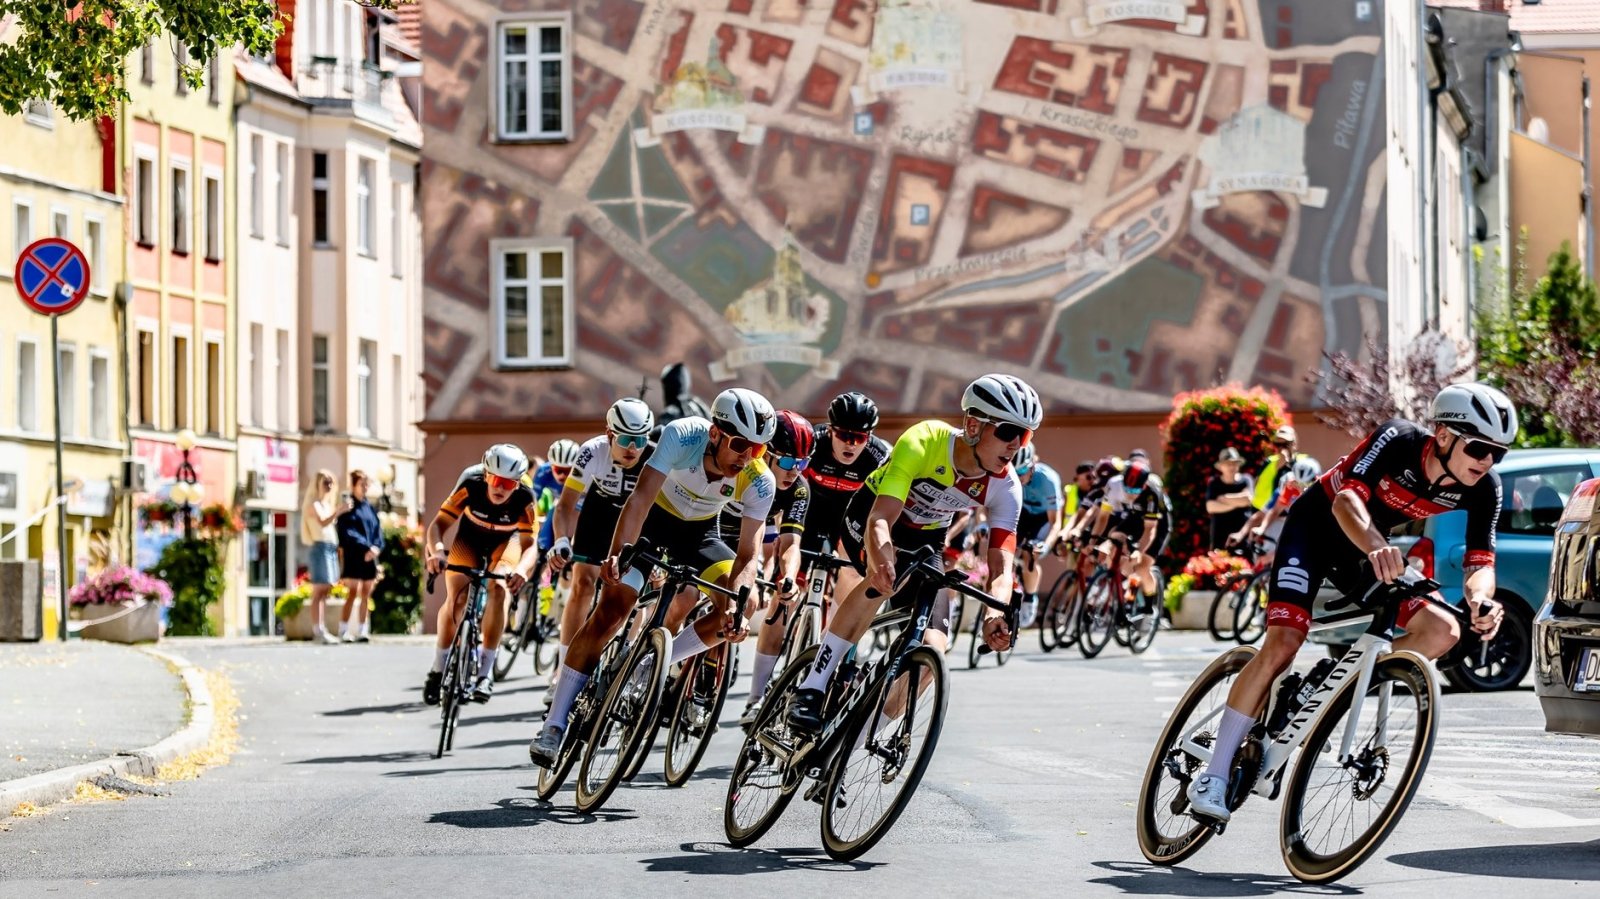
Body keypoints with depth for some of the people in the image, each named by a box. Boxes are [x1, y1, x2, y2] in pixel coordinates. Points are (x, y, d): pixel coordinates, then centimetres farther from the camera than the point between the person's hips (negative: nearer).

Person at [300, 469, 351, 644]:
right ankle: (318, 630, -18)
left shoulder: (327, 504, 20)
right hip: (319, 546, -9)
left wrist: (337, 546, 9)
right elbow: (322, 523, -22)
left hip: (331, 547, 9)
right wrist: (338, 511, -36)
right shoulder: (313, 504, -5)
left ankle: (319, 629, 6)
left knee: (326, 590, 6)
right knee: (319, 590, -13)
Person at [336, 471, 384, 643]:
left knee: (366, 595, 5)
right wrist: (367, 547, -18)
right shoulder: (348, 507, -2)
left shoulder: (370, 508, 15)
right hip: (353, 556, -6)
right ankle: (343, 631, -9)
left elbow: (378, 530, 12)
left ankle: (361, 631, 8)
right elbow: (348, 532, -11)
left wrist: (376, 548, -8)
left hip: (370, 557, 6)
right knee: (352, 593, -11)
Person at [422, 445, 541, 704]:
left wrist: (522, 569, -54)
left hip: (504, 542, 0)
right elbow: (438, 524, -32)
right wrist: (437, 550, -53)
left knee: (498, 589, -27)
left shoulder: (524, 500, -32)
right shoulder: (471, 488, -32)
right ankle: (438, 669, -3)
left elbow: (529, 544, -32)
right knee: (456, 598, -20)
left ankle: (485, 672, -18)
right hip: (469, 541, 0)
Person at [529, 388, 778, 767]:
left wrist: (737, 602, -46)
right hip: (654, 517, -2)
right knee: (610, 610, -17)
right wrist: (616, 553, -55)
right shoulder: (683, 435, -34)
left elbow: (749, 554, -27)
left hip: (699, 532, 3)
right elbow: (641, 498, -40)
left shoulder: (759, 482, -27)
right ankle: (554, 727, -14)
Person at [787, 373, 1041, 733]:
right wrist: (880, 559, -66)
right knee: (883, 578, -38)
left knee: (931, 650, -15)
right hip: (867, 517, -4)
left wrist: (994, 613, -51)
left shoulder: (1005, 487, -22)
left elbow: (1001, 566, -28)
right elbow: (880, 519, -43)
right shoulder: (923, 442, -34)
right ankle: (811, 690, -31)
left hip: (924, 540, 4)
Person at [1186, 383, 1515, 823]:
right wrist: (1375, 548, -63)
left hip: (1370, 548, 5)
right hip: (1317, 525, -5)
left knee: (1442, 631, -15)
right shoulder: (1398, 439, -31)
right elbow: (1347, 498, -42)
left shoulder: (1483, 489, -18)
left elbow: (1480, 562, -18)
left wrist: (1480, 599, -43)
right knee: (1281, 645, -21)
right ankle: (1213, 778, -16)